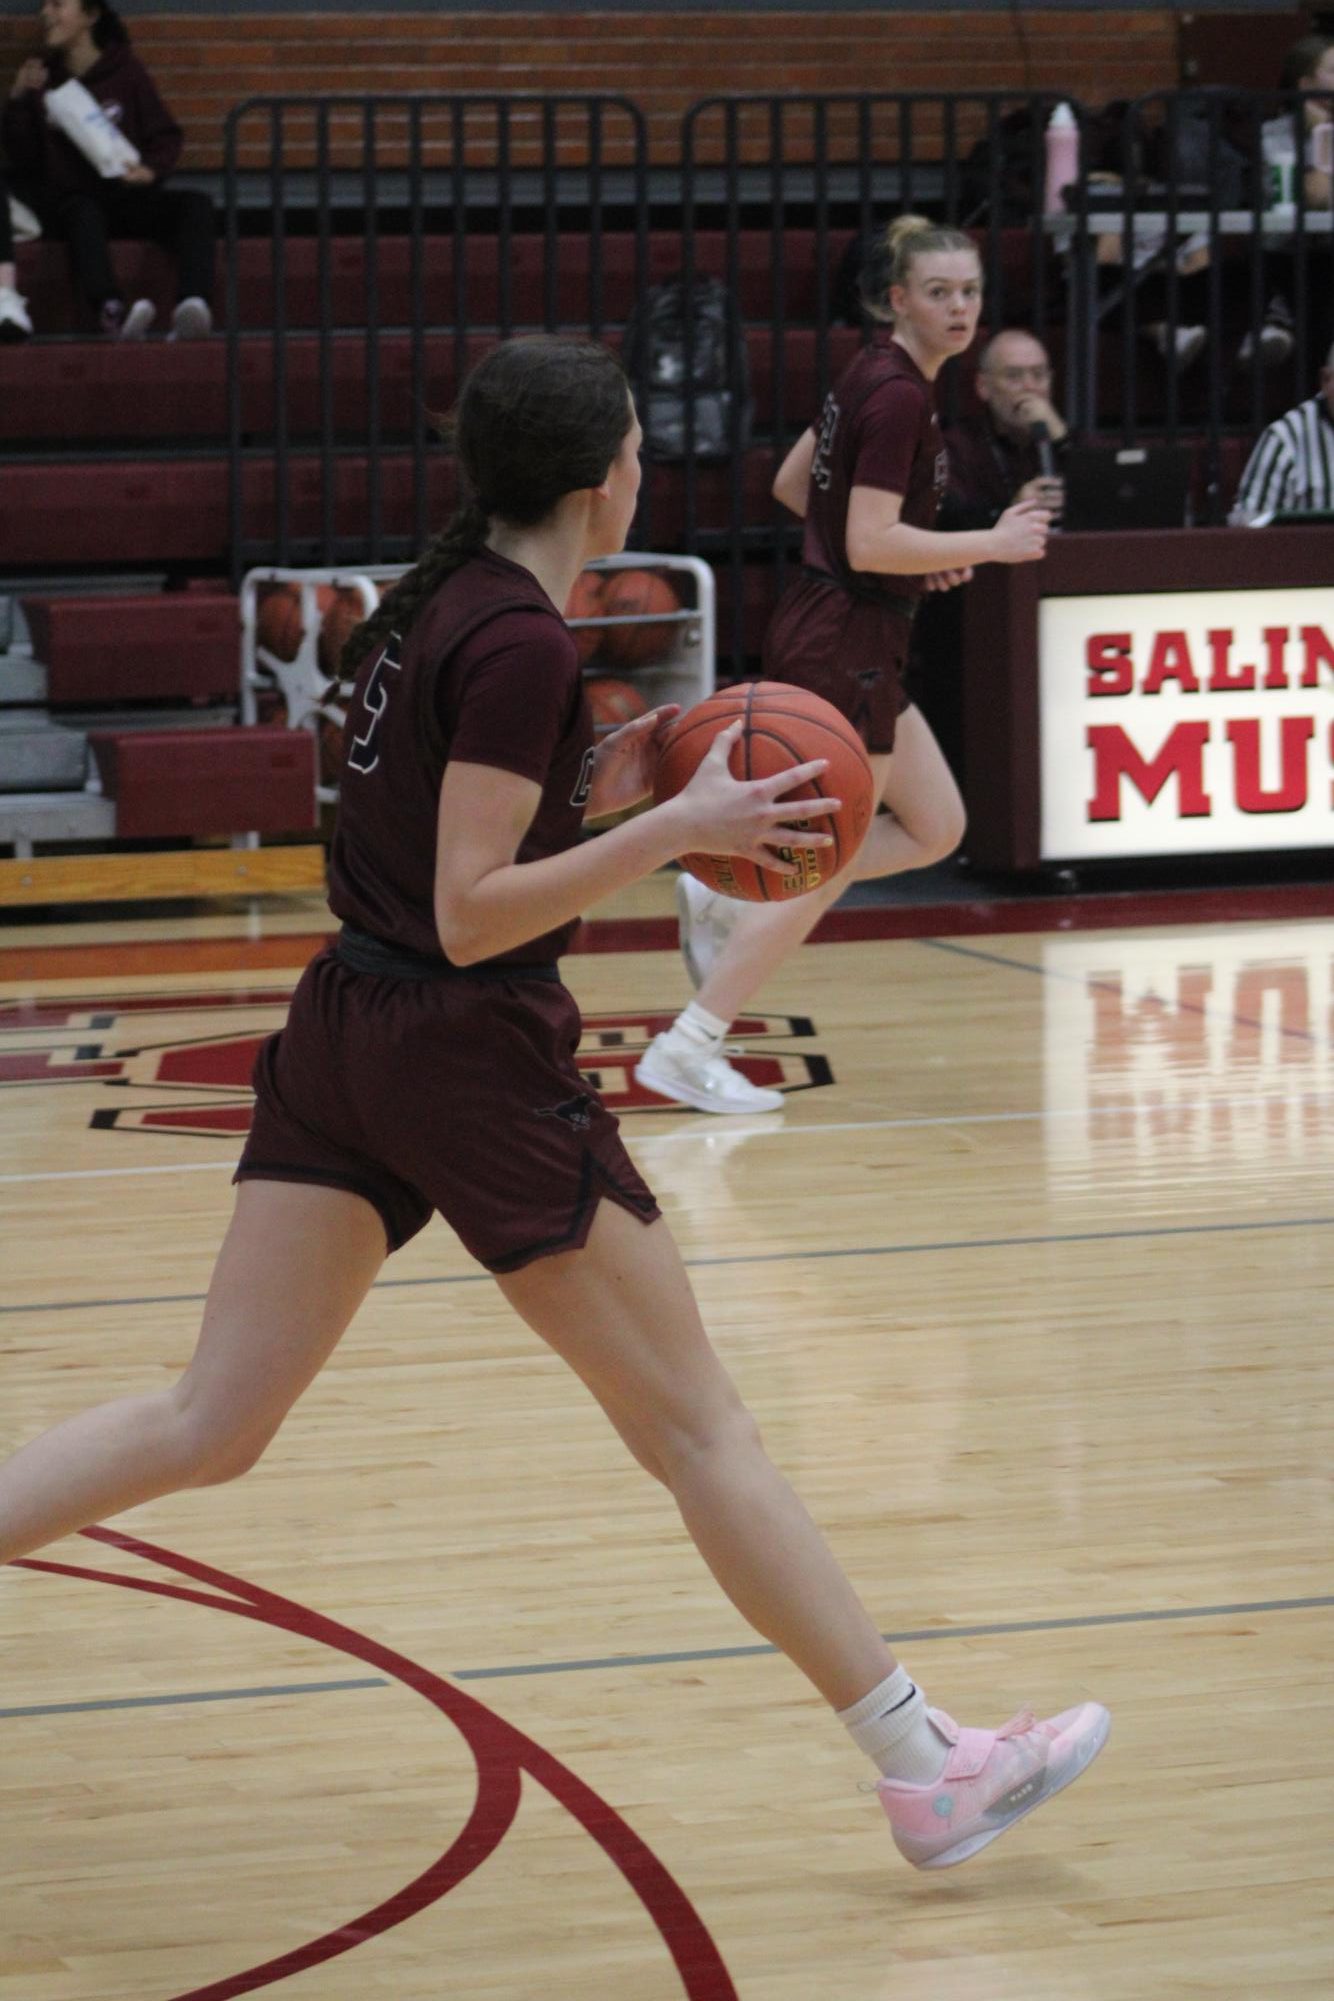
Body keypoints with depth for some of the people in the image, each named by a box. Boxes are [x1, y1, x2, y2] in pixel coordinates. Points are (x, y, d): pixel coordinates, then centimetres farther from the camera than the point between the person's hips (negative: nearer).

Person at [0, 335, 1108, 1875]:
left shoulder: (432, 602, 11)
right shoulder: (521, 642, -16)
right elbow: (472, 915, -20)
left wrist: (602, 777, 12)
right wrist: (676, 828, -17)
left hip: (340, 1042, 8)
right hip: (472, 1060, -8)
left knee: (208, 1424, 8)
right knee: (696, 1425, 0)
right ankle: (927, 1771, 9)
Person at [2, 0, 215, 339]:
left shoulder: (125, 70, 8)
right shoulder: (41, 76, 11)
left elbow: (167, 136, 10)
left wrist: (151, 169, -11)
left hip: (125, 195, 1)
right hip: (66, 196, -1)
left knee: (195, 203, -26)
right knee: (84, 212, -37)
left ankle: (193, 305, -52)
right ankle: (112, 311, -63)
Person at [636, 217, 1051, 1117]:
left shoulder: (874, 376, 10)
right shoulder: (898, 396, -19)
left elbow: (792, 485, 19)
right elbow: (871, 545, -24)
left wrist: (911, 553, 15)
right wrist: (993, 544, -16)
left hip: (831, 631, 10)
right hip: (845, 644, -10)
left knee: (936, 829, 16)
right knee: (829, 864, -2)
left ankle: (728, 900, 16)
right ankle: (688, 1050, 3)